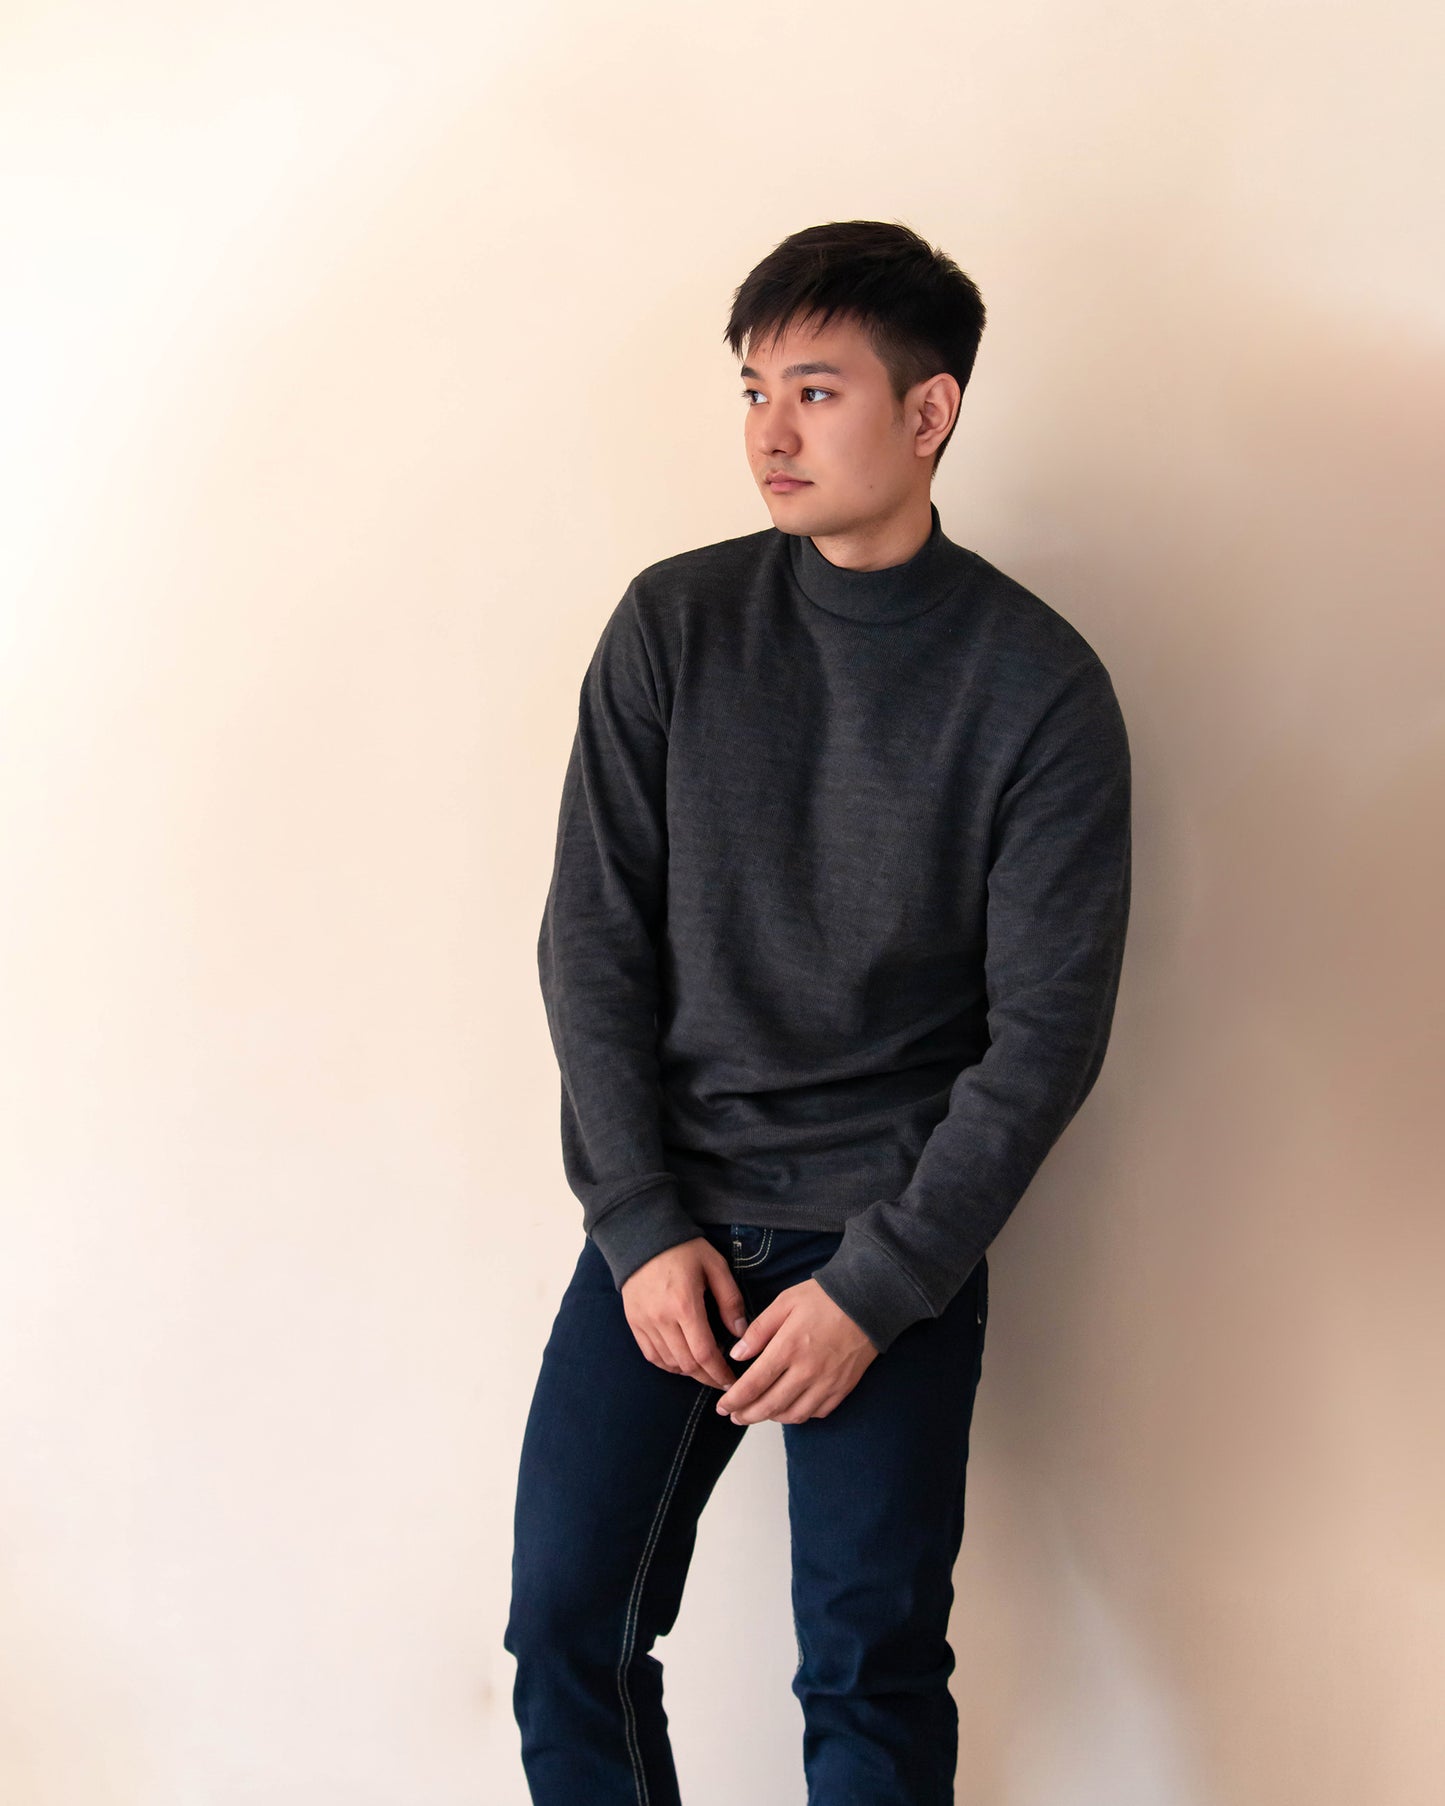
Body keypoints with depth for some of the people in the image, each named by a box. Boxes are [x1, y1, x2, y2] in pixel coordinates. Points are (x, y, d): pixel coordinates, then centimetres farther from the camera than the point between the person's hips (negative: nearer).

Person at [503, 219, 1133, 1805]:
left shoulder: (1041, 691, -7)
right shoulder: (674, 627, 0)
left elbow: (1047, 1032, -7)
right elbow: (594, 944, 1)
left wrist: (875, 1287, -12)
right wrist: (639, 1226, -6)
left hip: (897, 1229, -2)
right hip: (668, 1210, 2)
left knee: (871, 1660, -1)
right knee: (567, 1622, 0)